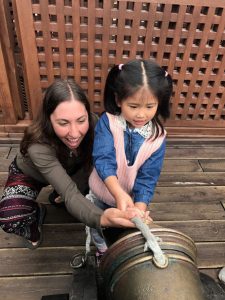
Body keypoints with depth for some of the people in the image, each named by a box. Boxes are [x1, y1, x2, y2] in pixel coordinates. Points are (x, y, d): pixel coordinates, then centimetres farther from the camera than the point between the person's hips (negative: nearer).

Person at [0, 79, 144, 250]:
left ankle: (58, 196, 9)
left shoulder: (93, 124, -31)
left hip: (69, 171, 4)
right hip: (30, 175, -4)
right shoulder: (38, 146, -41)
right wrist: (101, 218, -68)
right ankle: (37, 212, 7)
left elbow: (89, 164, -16)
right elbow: (70, 194, -49)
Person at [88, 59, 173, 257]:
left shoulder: (158, 137, -20)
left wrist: (139, 211, -34)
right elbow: (103, 159, -33)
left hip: (132, 199, 1)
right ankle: (102, 253, 60)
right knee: (97, 230, 27)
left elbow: (147, 178, -20)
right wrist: (119, 194, -47)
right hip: (101, 195, 0)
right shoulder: (107, 122, -24)